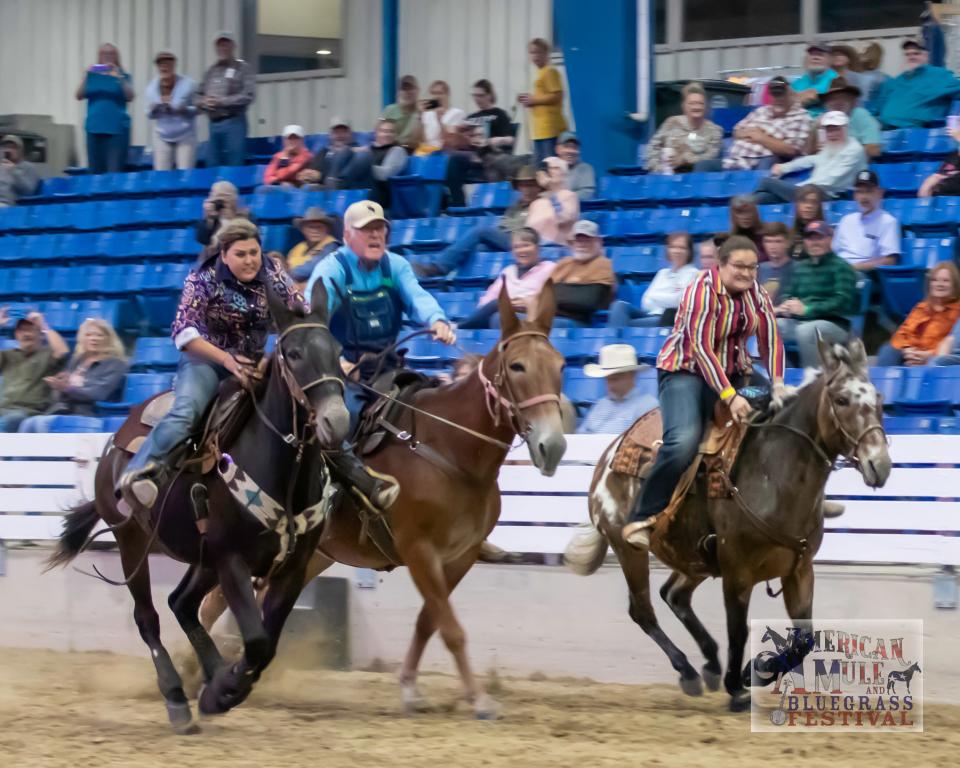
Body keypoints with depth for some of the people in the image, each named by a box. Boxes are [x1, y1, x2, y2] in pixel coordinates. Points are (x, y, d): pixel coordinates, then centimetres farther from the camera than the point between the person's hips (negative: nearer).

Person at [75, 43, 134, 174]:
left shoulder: (123, 76, 6)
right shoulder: (93, 75, 14)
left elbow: (130, 97, -8)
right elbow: (79, 96, 4)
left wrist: (119, 78, -19)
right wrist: (87, 77, -9)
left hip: (116, 129, -3)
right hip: (94, 128, 3)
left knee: (114, 172, -12)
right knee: (95, 171, 0)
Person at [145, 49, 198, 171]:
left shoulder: (187, 85, -11)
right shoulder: (152, 88, -1)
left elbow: (197, 109, -5)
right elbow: (150, 115, 6)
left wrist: (184, 110, -25)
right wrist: (153, 109, -16)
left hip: (185, 135, -3)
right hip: (162, 136, 3)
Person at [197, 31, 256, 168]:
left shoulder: (243, 68, 0)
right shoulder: (212, 71, 17)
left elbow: (248, 96, -11)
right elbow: (199, 94, 19)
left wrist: (221, 102, -14)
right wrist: (203, 102, -5)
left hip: (234, 122, -6)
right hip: (214, 123, 6)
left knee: (235, 166, -7)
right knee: (212, 165, 5)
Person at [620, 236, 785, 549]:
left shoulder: (758, 294, 1)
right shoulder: (702, 290, -19)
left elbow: (771, 341, 1)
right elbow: (701, 348, -24)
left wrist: (777, 387, -16)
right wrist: (729, 397, -31)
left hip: (734, 373, 7)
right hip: (686, 371, -7)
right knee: (683, 442, -30)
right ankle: (640, 519, -21)